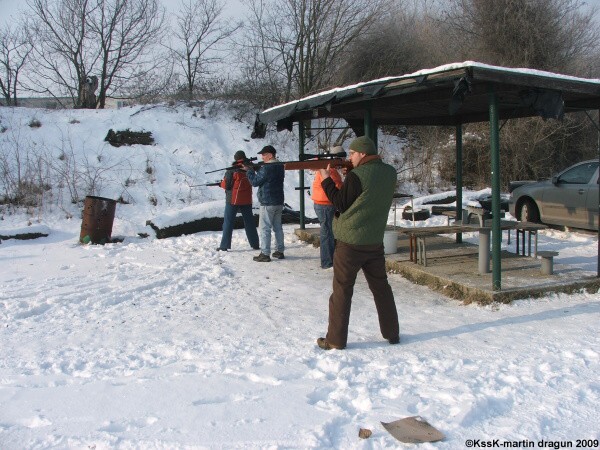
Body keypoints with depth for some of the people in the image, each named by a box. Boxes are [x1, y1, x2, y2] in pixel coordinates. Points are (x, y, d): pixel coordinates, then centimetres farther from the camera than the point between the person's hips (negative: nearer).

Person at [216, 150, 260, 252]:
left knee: (228, 222, 3)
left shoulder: (232, 171, -13)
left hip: (233, 200, -4)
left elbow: (226, 185, -12)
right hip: (247, 200, 4)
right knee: (249, 222, 13)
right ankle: (255, 244, 17)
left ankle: (224, 246, 1)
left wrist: (221, 183, 9)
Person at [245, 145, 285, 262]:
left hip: (267, 203, -8)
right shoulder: (280, 167, 10)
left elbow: (255, 182, -11)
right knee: (278, 227, 14)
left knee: (265, 228, -3)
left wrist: (250, 170, 1)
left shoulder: (266, 168, -18)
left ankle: (265, 254, -4)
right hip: (279, 202, 8)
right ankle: (280, 251, 19)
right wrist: (256, 168, 8)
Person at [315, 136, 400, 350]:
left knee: (342, 290, 4)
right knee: (381, 287, 17)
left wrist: (326, 178, -3)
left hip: (350, 242, -6)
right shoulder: (389, 173, 3)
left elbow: (341, 204, -9)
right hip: (375, 242, 6)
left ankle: (336, 339, 10)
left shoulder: (356, 175, -17)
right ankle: (392, 333, 26)